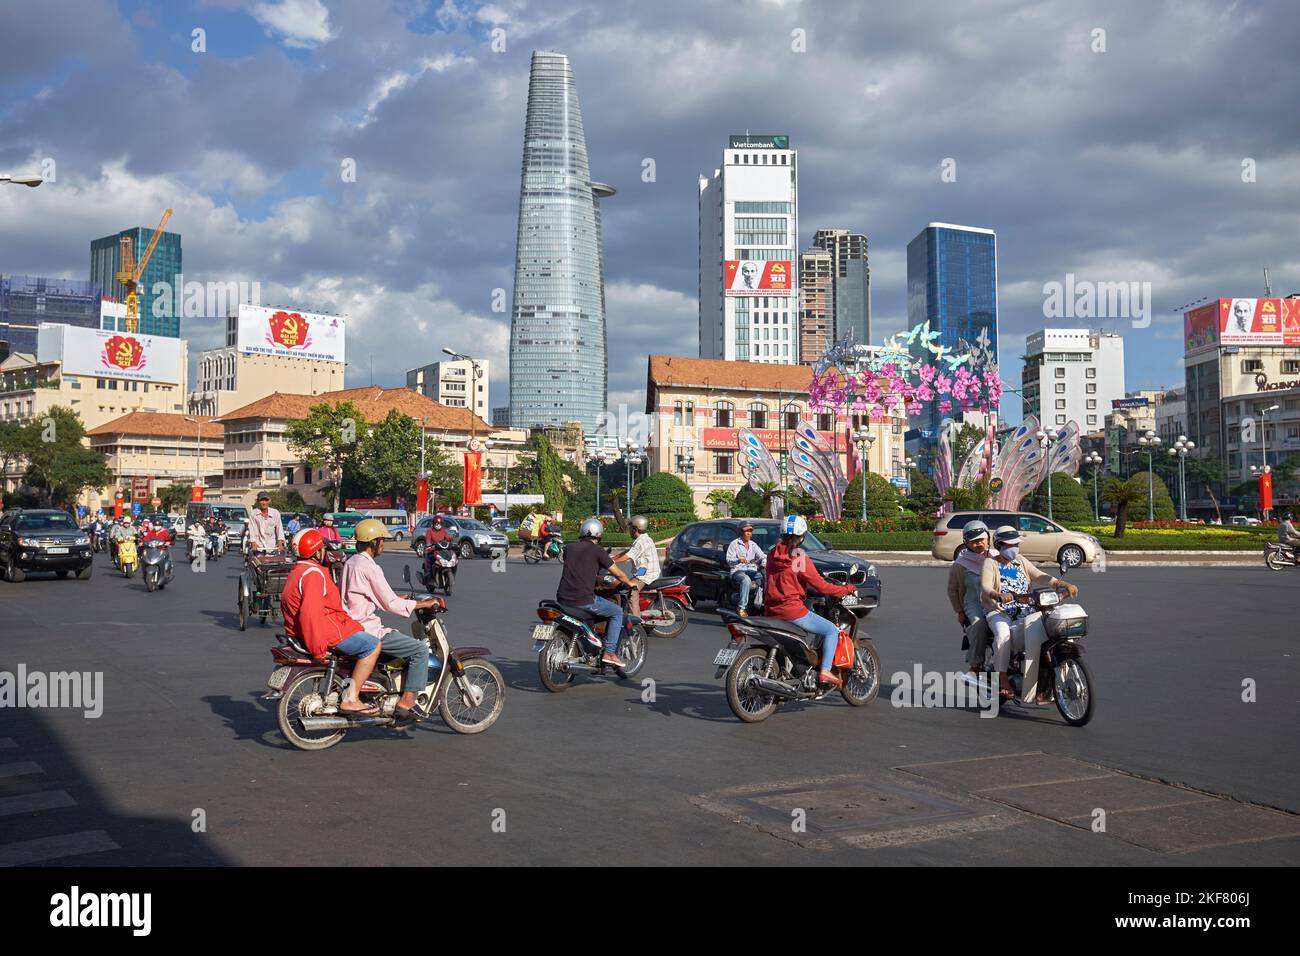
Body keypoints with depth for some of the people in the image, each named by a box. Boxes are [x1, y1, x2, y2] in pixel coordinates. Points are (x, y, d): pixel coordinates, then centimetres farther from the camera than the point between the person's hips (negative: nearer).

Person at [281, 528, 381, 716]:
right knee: (373, 645, -15)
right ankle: (350, 698, -18)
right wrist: (318, 649, -27)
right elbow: (310, 612, -28)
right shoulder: (313, 573, -18)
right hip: (327, 633, -11)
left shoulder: (296, 572, 17)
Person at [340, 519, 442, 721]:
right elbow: (391, 604, -17)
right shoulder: (370, 567, -17)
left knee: (407, 644, 26)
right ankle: (405, 704, -11)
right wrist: (423, 603, -8)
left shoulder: (351, 563, 13)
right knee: (420, 650, -10)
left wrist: (397, 600, 22)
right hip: (367, 631, -10)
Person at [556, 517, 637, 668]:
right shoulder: (597, 551, -3)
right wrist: (629, 583, 22)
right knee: (617, 612, 12)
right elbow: (618, 573, 1)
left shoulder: (569, 547, 12)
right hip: (584, 600, -6)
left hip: (562, 598, 6)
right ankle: (609, 652, 4)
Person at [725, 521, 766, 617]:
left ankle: (759, 604, -32)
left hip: (752, 570, 4)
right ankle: (742, 608, -41)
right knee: (746, 580, -38)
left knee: (763, 578, -28)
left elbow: (762, 556, 10)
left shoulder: (753, 544, 22)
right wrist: (738, 560, -24)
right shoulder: (734, 544, 8)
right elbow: (729, 560, -2)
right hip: (738, 571, -4)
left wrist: (764, 562, -15)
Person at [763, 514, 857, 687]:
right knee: (831, 631, 5)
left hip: (771, 611, 7)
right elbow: (821, 586, -11)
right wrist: (848, 589, 1)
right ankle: (825, 671, -7)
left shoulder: (772, 554, 5)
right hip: (792, 611, -7)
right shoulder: (799, 558, -14)